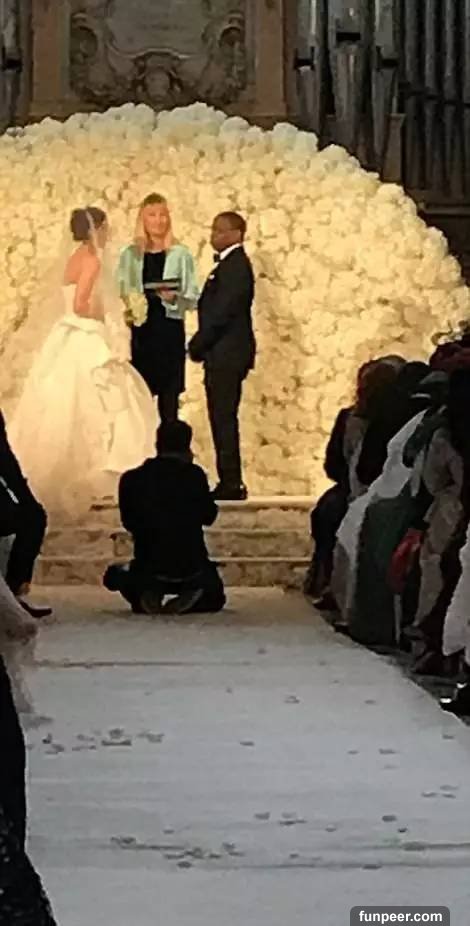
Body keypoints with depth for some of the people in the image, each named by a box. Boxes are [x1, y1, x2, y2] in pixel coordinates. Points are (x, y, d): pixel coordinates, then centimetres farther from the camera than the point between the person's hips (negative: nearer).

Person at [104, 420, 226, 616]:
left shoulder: (131, 479, -5)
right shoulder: (194, 475, -10)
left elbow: (129, 522, 7)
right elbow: (208, 516, 3)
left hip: (148, 568, 1)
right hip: (192, 568, -1)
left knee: (114, 575, 32)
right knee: (214, 598, 29)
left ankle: (146, 594, 1)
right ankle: (191, 595, -5)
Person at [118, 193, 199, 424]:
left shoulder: (181, 254, 1)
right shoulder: (130, 255, 7)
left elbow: (193, 299, 0)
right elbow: (119, 294, 8)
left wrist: (174, 298, -19)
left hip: (170, 330, -1)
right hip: (139, 331, 1)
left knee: (169, 398, 2)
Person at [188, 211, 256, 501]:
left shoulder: (236, 265, -13)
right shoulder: (229, 264, 18)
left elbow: (222, 312, -19)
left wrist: (199, 344, -11)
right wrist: (201, 344, 10)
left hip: (227, 354, -10)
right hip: (222, 354, 10)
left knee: (224, 419, -9)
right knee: (222, 419, 10)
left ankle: (231, 483, -8)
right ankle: (229, 483, 12)